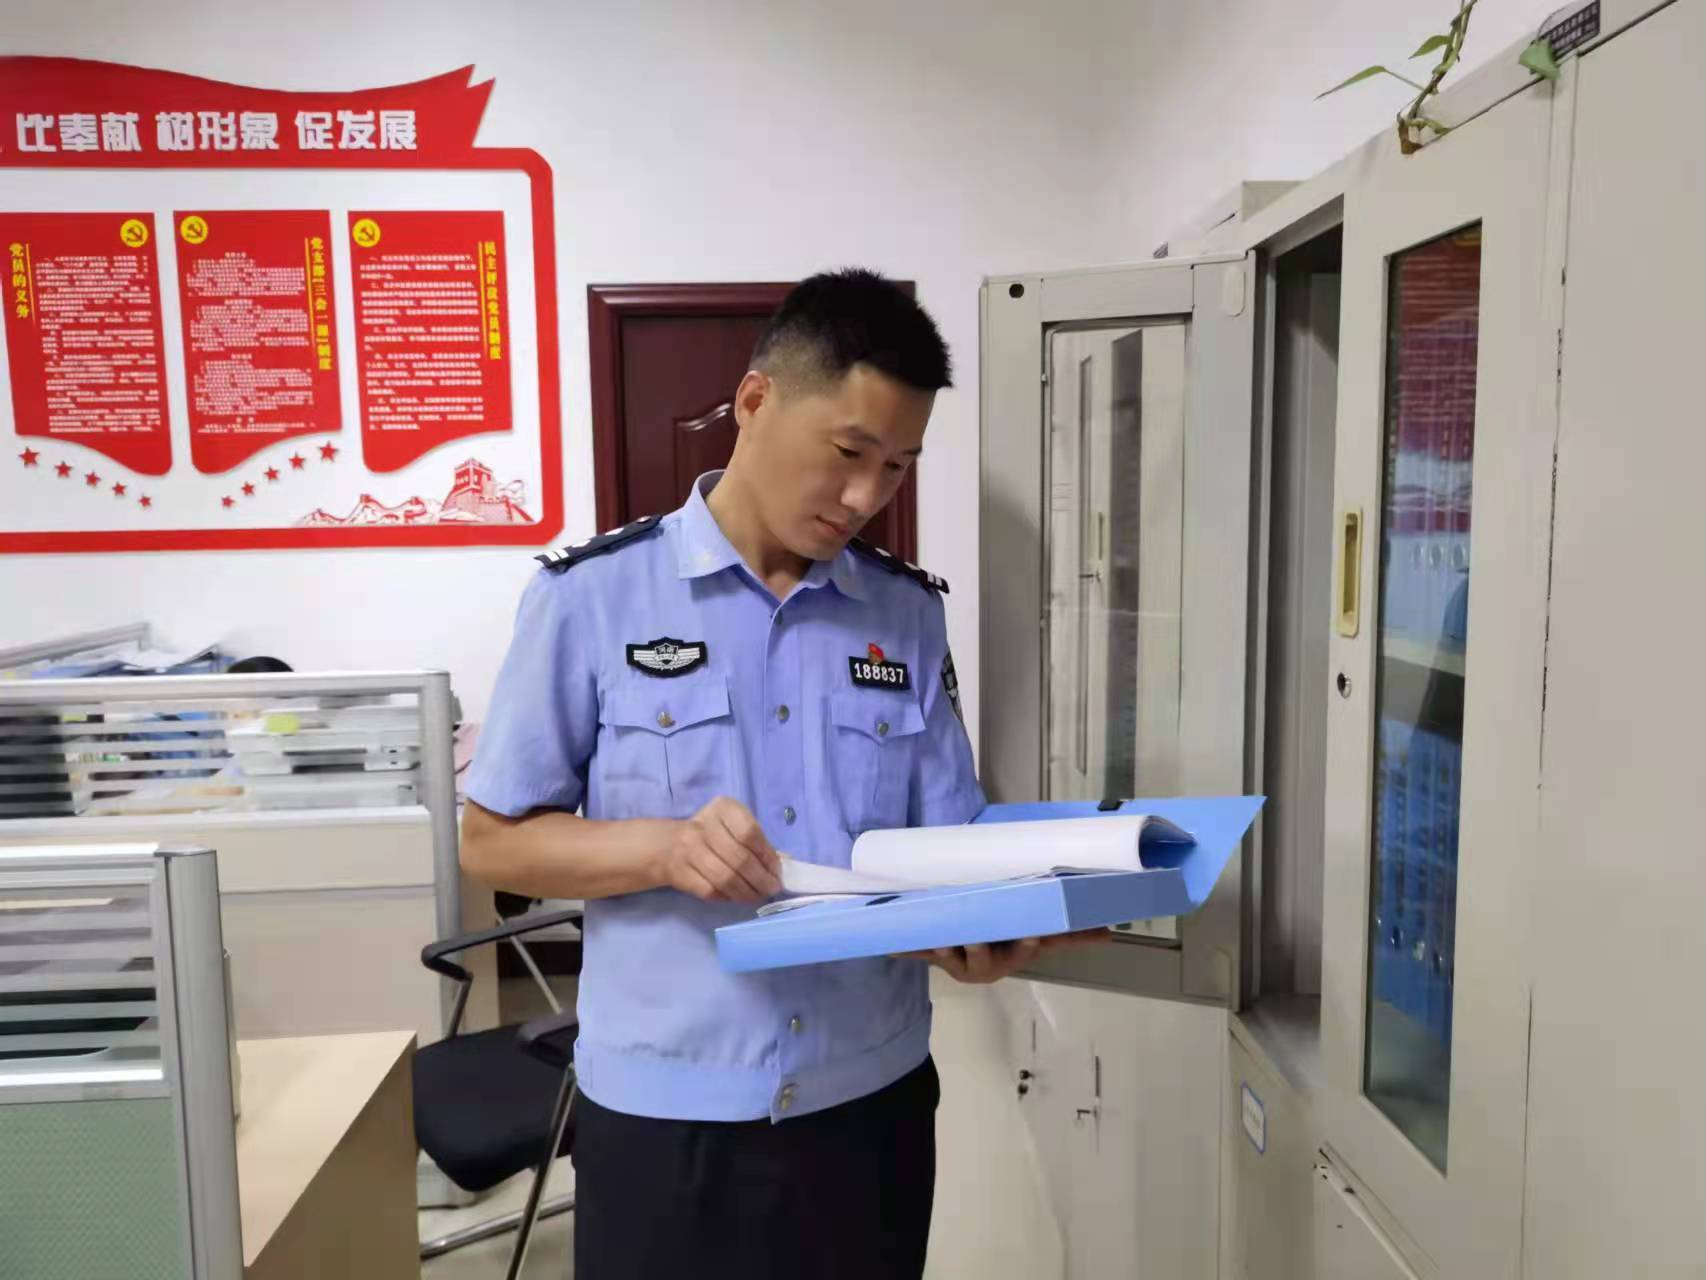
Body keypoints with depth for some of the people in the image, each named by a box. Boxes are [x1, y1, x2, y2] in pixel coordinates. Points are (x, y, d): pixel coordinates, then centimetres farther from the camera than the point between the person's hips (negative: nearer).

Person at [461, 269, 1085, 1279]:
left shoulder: (910, 614, 2)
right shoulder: (593, 595, -8)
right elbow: (493, 840, -3)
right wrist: (662, 847, -20)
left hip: (872, 1099, 3)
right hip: (666, 1114, -2)